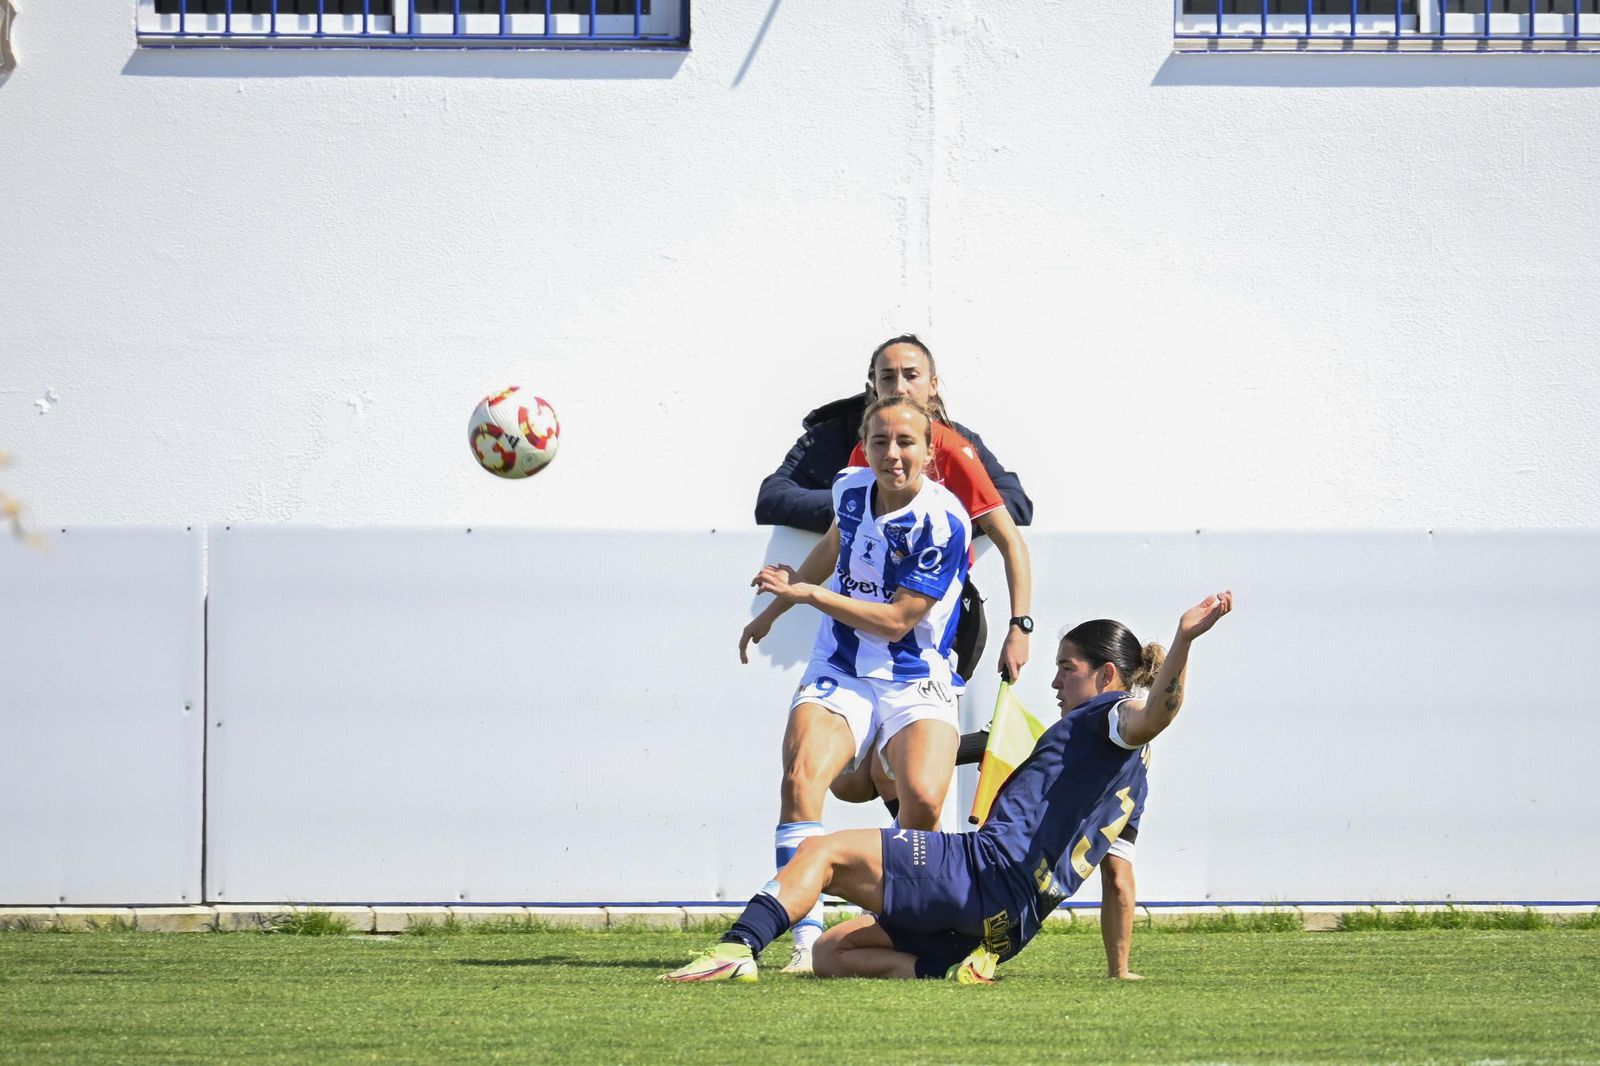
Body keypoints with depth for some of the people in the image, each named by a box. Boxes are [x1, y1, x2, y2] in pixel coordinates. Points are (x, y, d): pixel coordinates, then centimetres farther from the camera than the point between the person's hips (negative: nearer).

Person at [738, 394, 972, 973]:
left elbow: (896, 620, -15)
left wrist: (805, 592, -15)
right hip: (839, 678, 4)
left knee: (922, 800, -29)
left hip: (916, 684, -4)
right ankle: (807, 940, -30)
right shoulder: (851, 489, 4)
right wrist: (773, 611, 38)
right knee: (801, 775, -27)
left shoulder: (942, 522, -14)